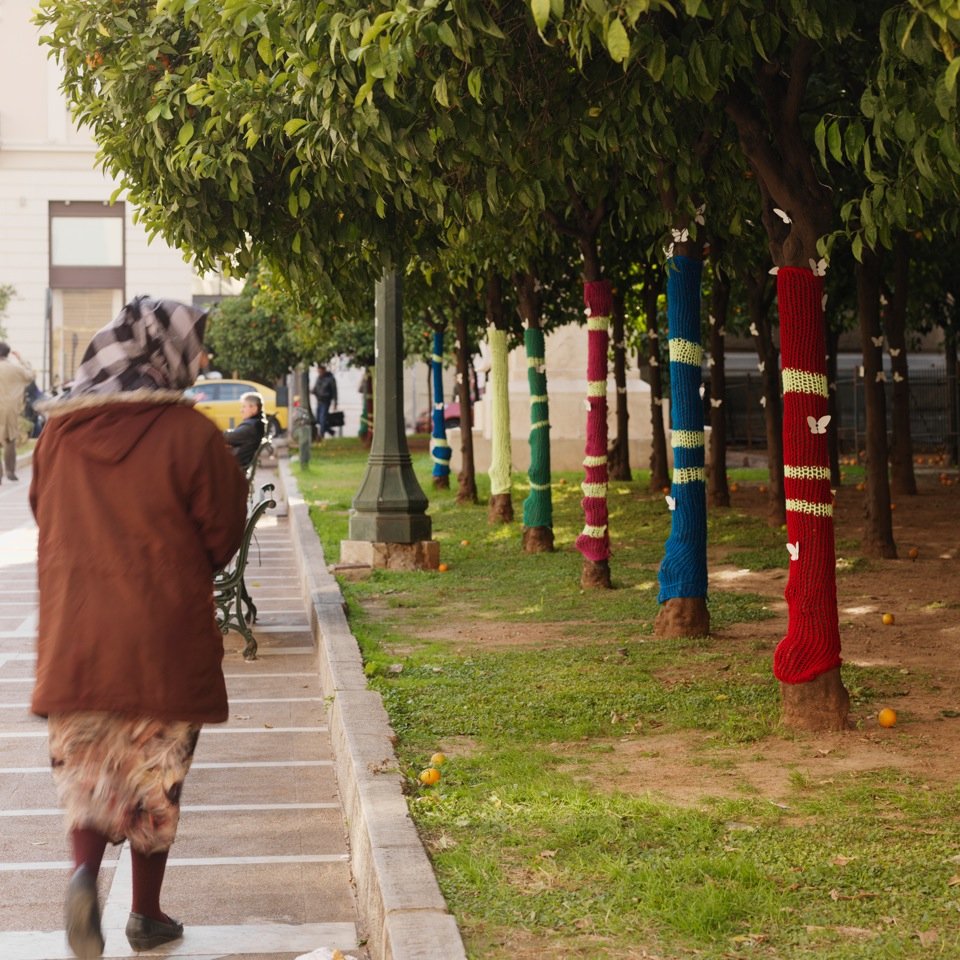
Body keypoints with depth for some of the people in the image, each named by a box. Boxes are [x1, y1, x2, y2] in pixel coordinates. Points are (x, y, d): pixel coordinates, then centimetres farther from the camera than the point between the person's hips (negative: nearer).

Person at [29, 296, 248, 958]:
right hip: (165, 637, -3)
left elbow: (48, 521, 13)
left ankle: (85, 872, -10)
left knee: (87, 770, 14)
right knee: (156, 777, 12)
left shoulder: (60, 433, 1)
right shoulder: (190, 435, -12)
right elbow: (222, 537, -4)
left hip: (74, 633, 3)